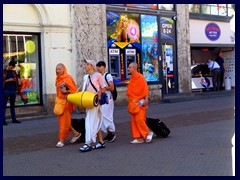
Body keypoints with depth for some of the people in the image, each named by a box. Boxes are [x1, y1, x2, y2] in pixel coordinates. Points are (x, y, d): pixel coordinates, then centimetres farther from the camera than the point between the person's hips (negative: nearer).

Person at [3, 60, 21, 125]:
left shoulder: (14, 72, 15)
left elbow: (17, 80, 20)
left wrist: (15, 80, -1)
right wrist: (8, 80, -17)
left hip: (13, 90, 6)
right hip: (6, 90, -5)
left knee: (12, 105, 11)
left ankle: (14, 119, 16)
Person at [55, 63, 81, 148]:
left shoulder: (68, 79, -12)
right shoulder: (58, 79, 11)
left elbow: (74, 90, -14)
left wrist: (66, 92, -27)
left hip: (66, 102, -8)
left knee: (64, 122, -3)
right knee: (61, 121, 11)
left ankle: (61, 140, 3)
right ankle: (76, 133, 24)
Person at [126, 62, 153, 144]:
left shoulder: (140, 77, -11)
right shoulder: (132, 78, 14)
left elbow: (145, 89, -14)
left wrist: (146, 99, -19)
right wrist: (130, 100, 16)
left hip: (139, 102, -8)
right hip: (132, 102, 9)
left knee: (139, 119, -13)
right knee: (134, 120, 6)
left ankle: (148, 133, 6)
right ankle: (139, 138, 11)